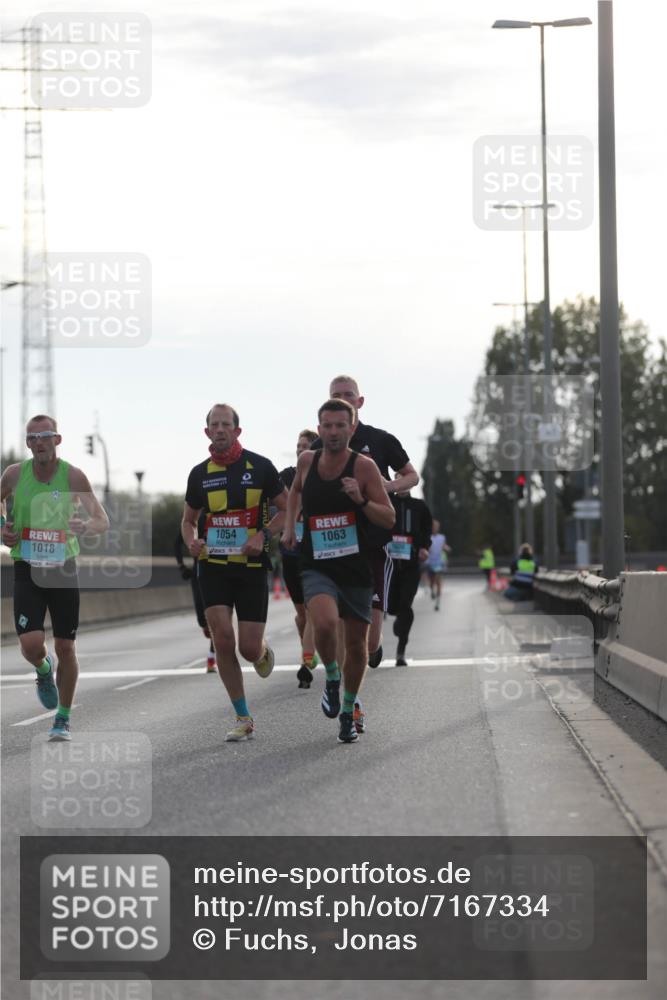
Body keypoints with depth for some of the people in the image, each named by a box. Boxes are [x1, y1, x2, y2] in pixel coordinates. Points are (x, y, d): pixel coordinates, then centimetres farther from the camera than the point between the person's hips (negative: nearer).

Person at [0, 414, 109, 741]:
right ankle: (43, 670, 24)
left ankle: (63, 719, 20)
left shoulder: (73, 476, -9)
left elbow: (103, 521, -10)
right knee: (31, 644, -14)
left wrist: (87, 526, -33)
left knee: (65, 647, 3)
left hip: (63, 567, 0)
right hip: (27, 568, 1)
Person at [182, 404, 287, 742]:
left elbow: (286, 509, 3)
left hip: (251, 565, -2)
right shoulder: (200, 473, 5)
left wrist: (263, 534, -13)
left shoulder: (259, 466, -3)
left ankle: (263, 652, 37)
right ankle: (243, 719, -1)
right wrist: (192, 542, -5)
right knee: (223, 640, -12)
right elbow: (188, 519, 17)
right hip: (213, 565, 2)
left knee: (249, 648, -4)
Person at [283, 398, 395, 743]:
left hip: (357, 568, 0)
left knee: (356, 643, 8)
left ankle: (348, 712, 31)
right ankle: (331, 678, 2)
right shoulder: (307, 461, 1)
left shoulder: (364, 466, -9)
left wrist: (361, 500, -26)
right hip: (317, 568, 0)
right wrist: (289, 526, 14)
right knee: (325, 623, -28)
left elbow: (389, 519, -9)